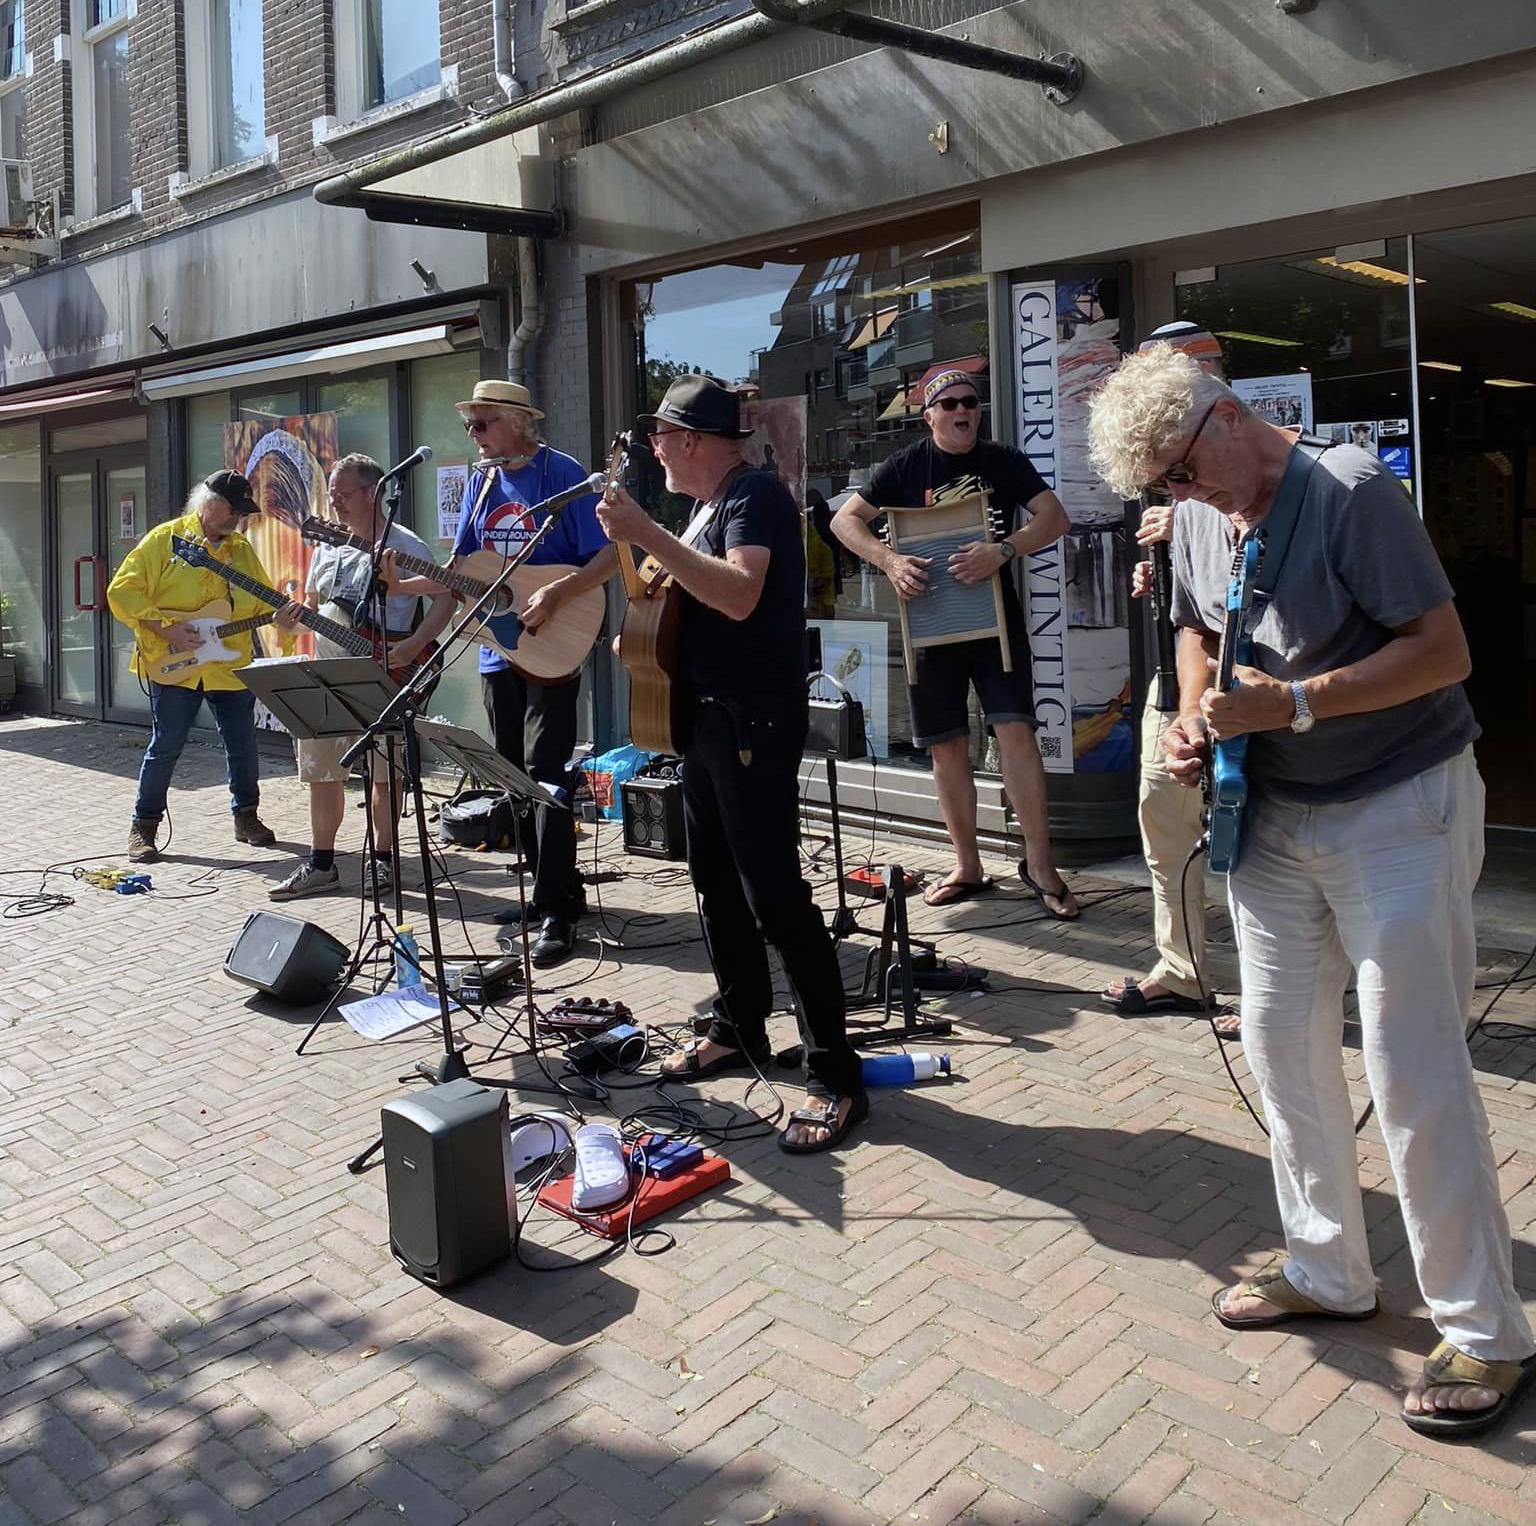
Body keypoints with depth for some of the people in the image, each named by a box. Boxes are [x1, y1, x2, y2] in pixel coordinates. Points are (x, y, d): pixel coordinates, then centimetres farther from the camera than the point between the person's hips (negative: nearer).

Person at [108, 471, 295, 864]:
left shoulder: (242, 549, 13)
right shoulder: (166, 538, -2)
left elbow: (263, 602, 15)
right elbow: (122, 591, -6)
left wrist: (283, 614, -7)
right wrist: (166, 627, -15)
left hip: (231, 666, 5)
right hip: (173, 666, -4)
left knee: (242, 745, 8)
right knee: (165, 747, -3)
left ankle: (246, 816, 25)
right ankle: (143, 827, 10)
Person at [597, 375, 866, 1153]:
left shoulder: (756, 494, -13)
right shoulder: (713, 504, 17)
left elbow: (741, 594, -30)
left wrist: (648, 535, -29)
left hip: (754, 721, -10)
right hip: (706, 712, 10)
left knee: (773, 894, -12)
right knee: (717, 882, 16)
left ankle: (835, 1077, -7)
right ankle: (740, 1031, 30)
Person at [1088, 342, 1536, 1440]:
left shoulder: (1354, 490, -17)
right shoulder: (1200, 518, 4)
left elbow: (1444, 651, -19)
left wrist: (1288, 704, -26)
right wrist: (1193, 719, 0)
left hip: (1400, 806, -7)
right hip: (1276, 814, 7)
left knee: (1414, 1070, -5)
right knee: (1280, 1040, 11)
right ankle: (1330, 1273, 28)